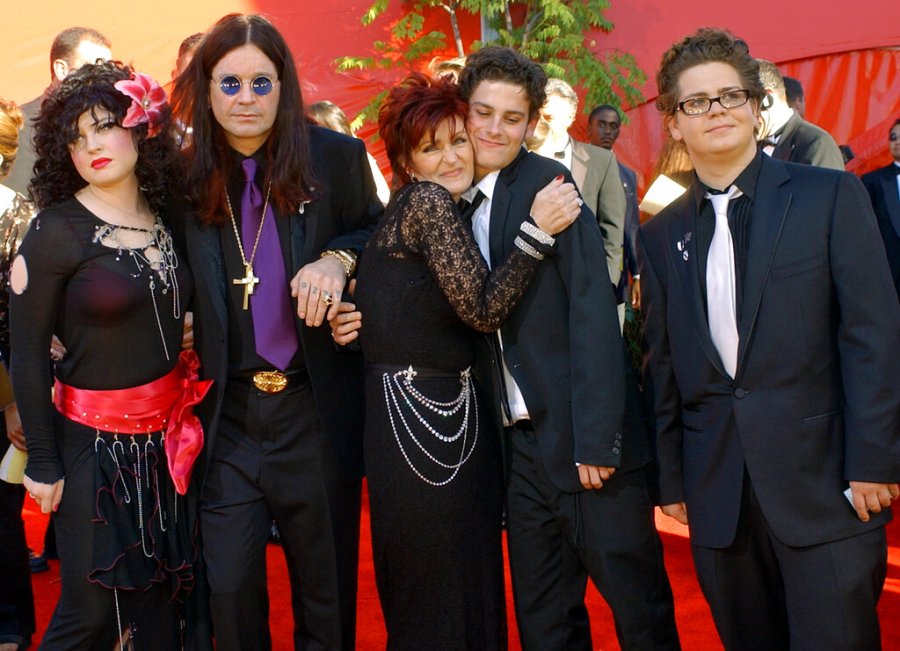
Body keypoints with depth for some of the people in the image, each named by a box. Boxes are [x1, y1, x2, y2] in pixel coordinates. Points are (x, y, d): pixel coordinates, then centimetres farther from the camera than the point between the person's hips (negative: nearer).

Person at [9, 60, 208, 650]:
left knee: (163, 600, 13)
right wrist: (43, 466, -10)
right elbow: (27, 355, -10)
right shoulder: (56, 232, -11)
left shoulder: (167, 218, 4)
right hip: (94, 442, -5)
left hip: (167, 439, 5)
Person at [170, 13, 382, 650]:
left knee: (327, 584, 15)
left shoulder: (336, 156, -5)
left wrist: (337, 260, -12)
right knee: (229, 588, 6)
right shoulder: (184, 174, -1)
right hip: (226, 414, 1)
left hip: (316, 411, -1)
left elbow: (376, 229, 9)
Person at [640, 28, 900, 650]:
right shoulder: (662, 234, 11)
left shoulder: (831, 196, 0)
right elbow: (664, 363, 12)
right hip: (719, 492, 3)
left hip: (823, 482, -3)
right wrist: (671, 480, 10)